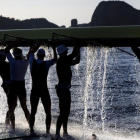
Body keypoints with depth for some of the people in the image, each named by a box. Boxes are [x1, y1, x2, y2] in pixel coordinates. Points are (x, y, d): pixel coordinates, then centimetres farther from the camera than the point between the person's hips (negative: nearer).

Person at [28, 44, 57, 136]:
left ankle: (31, 130, 9)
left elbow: (32, 52, 15)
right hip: (44, 91, -3)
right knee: (48, 112, 7)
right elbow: (55, 59, 3)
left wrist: (39, 44, 20)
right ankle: (48, 132, 0)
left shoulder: (33, 62, -3)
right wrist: (54, 49, 11)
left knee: (33, 112, 12)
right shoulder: (46, 64, -11)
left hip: (34, 91, 3)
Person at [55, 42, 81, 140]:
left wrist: (78, 49, 18)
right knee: (63, 113, -10)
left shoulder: (65, 62, 11)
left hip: (65, 89, 10)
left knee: (66, 112, 16)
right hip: (63, 89, -10)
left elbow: (76, 61, 20)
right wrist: (77, 46, -5)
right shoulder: (61, 61, -15)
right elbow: (74, 54, -19)